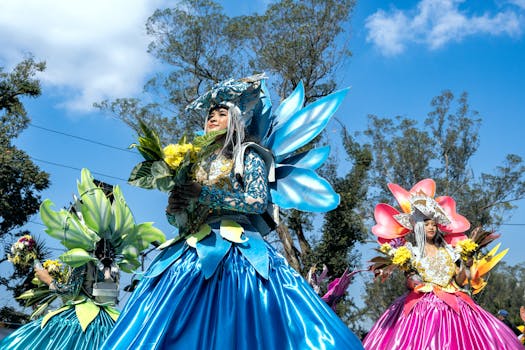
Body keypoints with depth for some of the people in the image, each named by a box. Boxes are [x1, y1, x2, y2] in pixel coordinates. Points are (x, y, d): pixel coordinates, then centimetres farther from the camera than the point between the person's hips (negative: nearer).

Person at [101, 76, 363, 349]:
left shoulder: (248, 155, 10)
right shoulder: (198, 164, 24)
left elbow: (258, 202, -7)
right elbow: (176, 218, 22)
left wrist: (205, 195, -11)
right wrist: (173, 209, -3)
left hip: (236, 249, -4)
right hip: (195, 250, 5)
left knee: (242, 327, -19)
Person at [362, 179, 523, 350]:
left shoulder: (448, 250, 14)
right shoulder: (410, 251, 5)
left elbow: (459, 281, 12)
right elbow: (409, 281, 3)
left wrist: (464, 266, -4)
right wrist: (413, 283, -17)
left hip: (452, 303, 4)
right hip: (422, 304, -4)